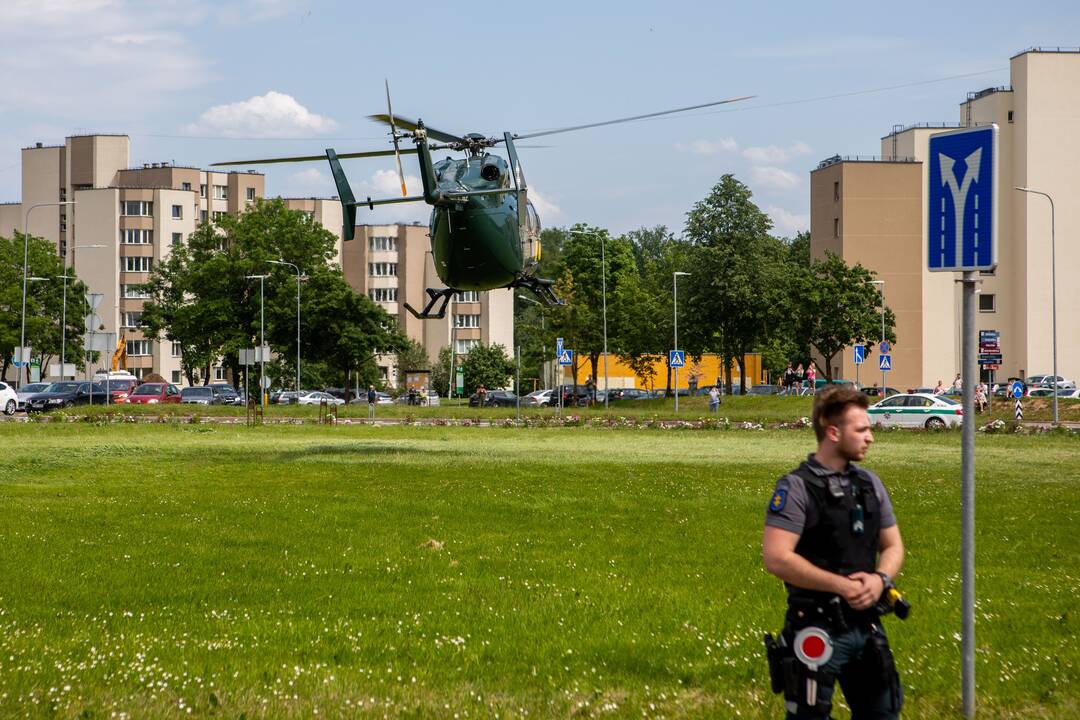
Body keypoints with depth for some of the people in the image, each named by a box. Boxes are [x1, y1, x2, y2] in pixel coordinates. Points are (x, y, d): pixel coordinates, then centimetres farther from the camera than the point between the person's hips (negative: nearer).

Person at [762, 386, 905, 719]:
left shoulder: (869, 484, 10)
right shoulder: (797, 487, -11)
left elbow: (893, 546, 15)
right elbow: (775, 558, -19)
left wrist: (880, 578, -8)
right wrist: (843, 585, -19)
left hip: (867, 626, 7)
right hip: (817, 629, -7)